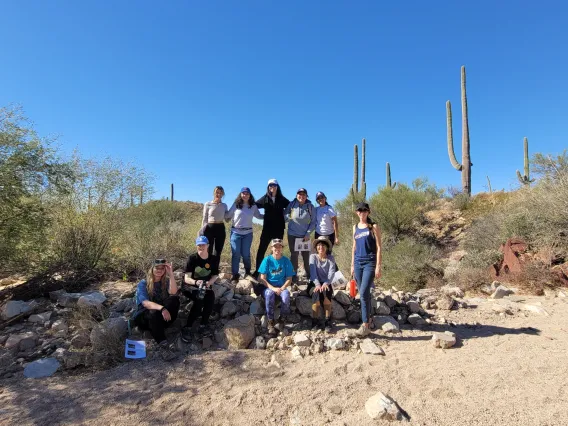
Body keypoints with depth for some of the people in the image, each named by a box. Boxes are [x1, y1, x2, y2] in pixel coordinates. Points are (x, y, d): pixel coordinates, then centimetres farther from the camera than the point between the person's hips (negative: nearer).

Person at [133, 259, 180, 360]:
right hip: (143, 316, -2)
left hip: (161, 317, 3)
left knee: (175, 299, -25)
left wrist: (171, 274, -27)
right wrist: (161, 308, -37)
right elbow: (145, 303, -18)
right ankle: (163, 345, -54)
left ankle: (158, 328, -36)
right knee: (154, 313, -39)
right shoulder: (143, 284, 1)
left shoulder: (166, 281, 8)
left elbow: (173, 293, -17)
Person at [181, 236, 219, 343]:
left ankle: (203, 326, -21)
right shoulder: (192, 258, -13)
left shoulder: (214, 259, -4)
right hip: (189, 286, -2)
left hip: (205, 287, 3)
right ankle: (187, 328, -26)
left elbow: (215, 275, 2)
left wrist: (209, 283, -21)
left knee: (211, 296, -31)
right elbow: (186, 278, -18)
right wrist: (196, 282, -39)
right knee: (200, 298, -34)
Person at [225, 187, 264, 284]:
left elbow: (258, 216, 17)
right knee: (235, 254, 0)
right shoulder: (236, 205, 0)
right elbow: (228, 215, 8)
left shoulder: (253, 206, 4)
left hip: (248, 233, 1)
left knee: (246, 254, 5)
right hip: (236, 232, -1)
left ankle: (248, 272, 29)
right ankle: (235, 275, 9)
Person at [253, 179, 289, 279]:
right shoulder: (265, 198, 4)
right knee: (261, 250, -1)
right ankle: (257, 271, 8)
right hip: (267, 228, 0)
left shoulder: (282, 199, 3)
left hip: (279, 229, 0)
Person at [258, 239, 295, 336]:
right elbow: (262, 279, -6)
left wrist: (282, 288, -17)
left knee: (286, 296, -33)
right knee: (269, 295, -35)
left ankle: (282, 319, -7)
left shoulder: (286, 261, -1)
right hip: (269, 287, -1)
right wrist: (273, 288, -18)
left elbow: (289, 279, 0)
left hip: (282, 287, 1)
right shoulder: (267, 260, -5)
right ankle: (270, 322, -19)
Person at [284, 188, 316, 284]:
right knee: (294, 255, 6)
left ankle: (309, 276, 21)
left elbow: (313, 222, -2)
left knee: (306, 256, 6)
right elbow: (285, 216, 5)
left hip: (305, 235, 0)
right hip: (292, 235, 0)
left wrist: (308, 234, -8)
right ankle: (294, 276, 16)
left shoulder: (310, 206, -4)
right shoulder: (291, 204, -4)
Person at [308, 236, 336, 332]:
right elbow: (313, 272, -14)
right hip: (314, 284, -1)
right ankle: (315, 320, -20)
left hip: (326, 284, 1)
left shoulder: (330, 258, 3)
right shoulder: (313, 256, 0)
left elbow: (332, 272, -13)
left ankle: (327, 321, -20)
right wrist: (317, 284, -32)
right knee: (316, 293, -34)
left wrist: (326, 283, -32)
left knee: (326, 294, -32)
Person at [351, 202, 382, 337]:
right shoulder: (355, 227, 12)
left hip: (370, 262, -5)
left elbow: (378, 247, -5)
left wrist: (378, 266, -11)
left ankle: (365, 325, -7)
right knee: (363, 293, 12)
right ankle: (368, 318, 28)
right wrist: (352, 265, 15)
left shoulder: (374, 227, -2)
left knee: (364, 292, -13)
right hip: (358, 263, 5)